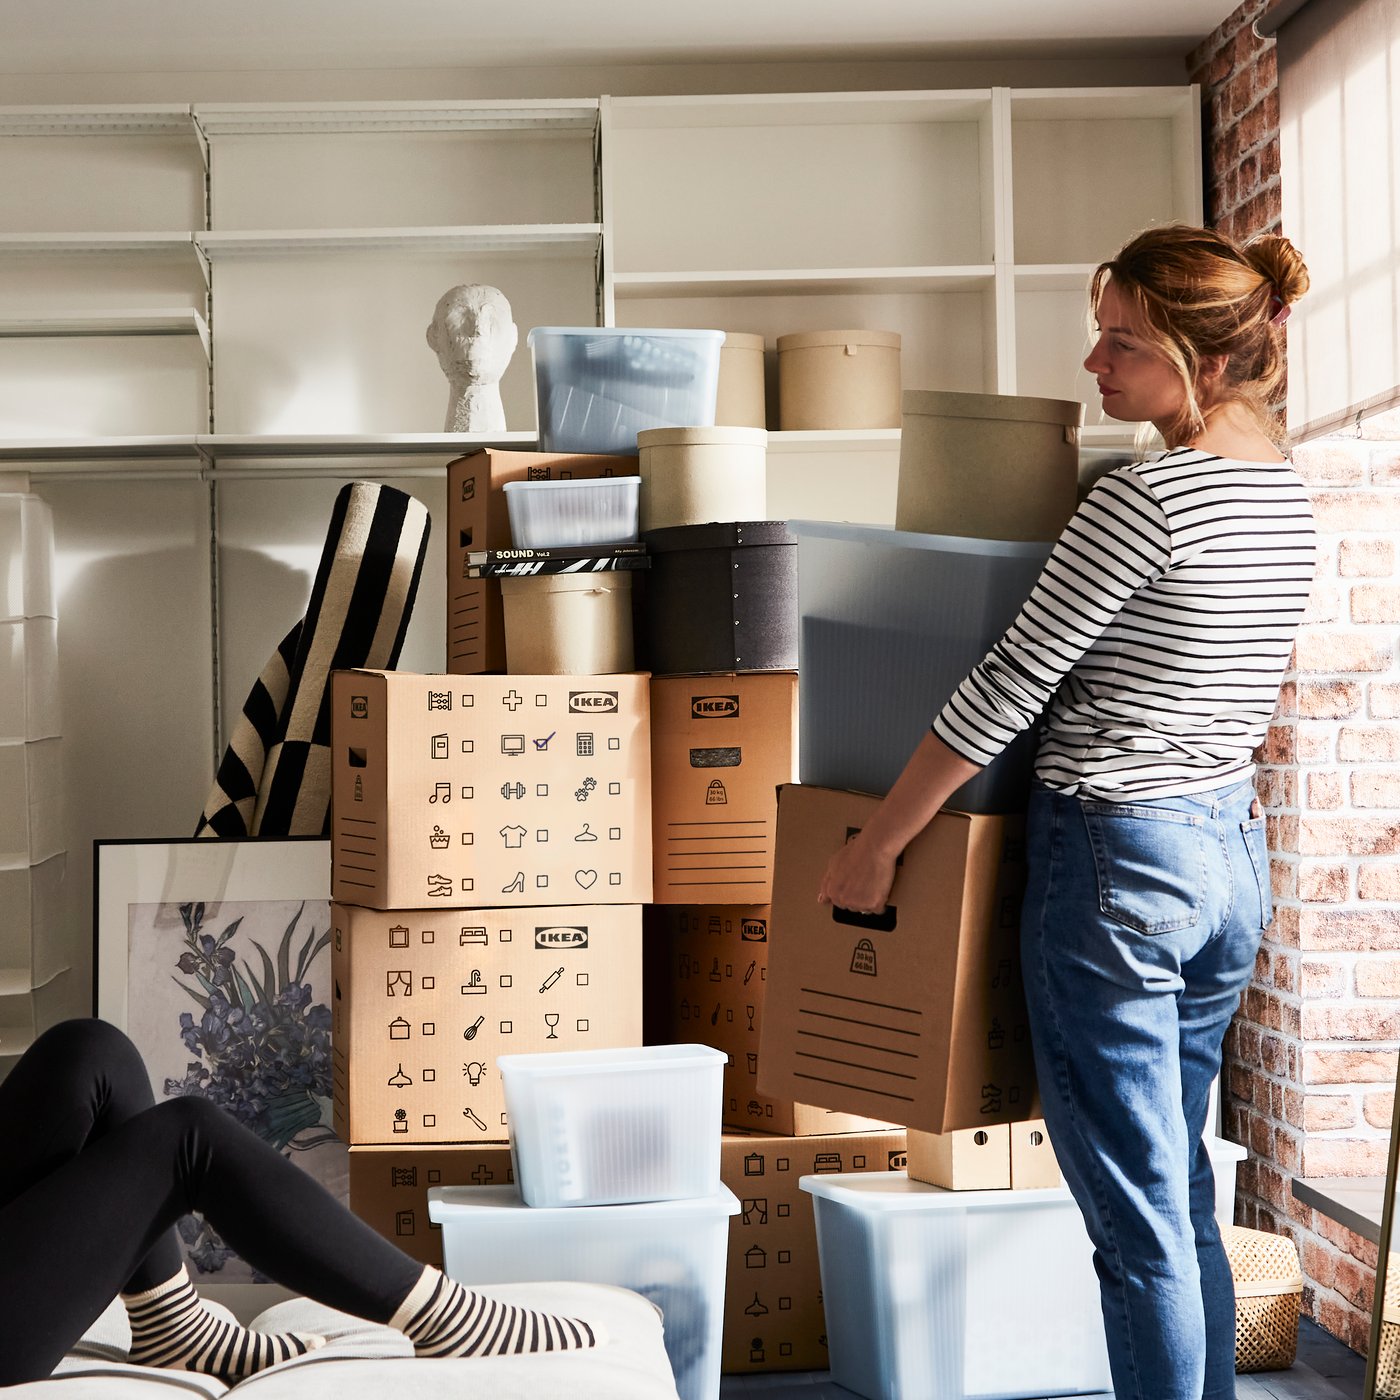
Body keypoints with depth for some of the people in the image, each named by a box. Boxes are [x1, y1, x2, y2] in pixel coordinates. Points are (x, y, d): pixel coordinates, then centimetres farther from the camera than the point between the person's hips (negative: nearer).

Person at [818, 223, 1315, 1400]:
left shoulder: (1148, 496, -18)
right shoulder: (1287, 495, 9)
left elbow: (1009, 686, -16)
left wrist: (878, 844, -9)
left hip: (1117, 860, -9)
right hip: (1235, 848, 9)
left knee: (1139, 1221, 0)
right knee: (1183, 1193, 18)